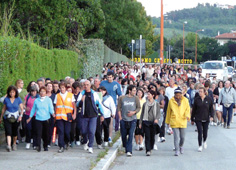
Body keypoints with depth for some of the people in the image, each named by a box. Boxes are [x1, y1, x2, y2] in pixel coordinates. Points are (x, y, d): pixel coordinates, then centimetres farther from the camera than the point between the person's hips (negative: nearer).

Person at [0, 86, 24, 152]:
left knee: (15, 132, 11)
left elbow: (22, 109, 0)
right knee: (8, 132, -15)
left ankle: (14, 144, 31)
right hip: (7, 118, -1)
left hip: (16, 118, 1)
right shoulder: (6, 99, 0)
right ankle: (8, 145, -25)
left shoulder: (18, 99, -1)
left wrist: (20, 116, -16)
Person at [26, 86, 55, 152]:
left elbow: (51, 108, -1)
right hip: (38, 119, 0)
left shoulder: (48, 100, 6)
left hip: (46, 119, 0)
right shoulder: (36, 100, 11)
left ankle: (45, 146, 19)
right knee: (39, 133, -12)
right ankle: (38, 146, -19)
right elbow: (33, 109, 17)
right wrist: (30, 118, 17)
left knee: (46, 133, 5)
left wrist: (53, 113, -22)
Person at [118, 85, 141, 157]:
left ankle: (129, 151, -14)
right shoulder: (121, 98, 1)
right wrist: (120, 117, -1)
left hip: (132, 119, -1)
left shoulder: (136, 98, 3)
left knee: (131, 134, -13)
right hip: (123, 120, 1)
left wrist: (133, 112, -10)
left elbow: (139, 107, 8)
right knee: (123, 135, 8)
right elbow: (119, 108, 5)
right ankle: (125, 148, 31)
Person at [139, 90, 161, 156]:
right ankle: (148, 151, -14)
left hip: (153, 122, 0)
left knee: (152, 136, 5)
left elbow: (158, 113, 1)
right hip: (146, 122, 0)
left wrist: (156, 119, -19)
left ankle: (150, 149, 24)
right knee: (147, 136, -9)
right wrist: (140, 123, 11)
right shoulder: (145, 104, 9)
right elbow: (142, 113, 14)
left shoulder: (156, 104, 5)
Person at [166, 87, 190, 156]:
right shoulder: (171, 101, 2)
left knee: (182, 137, 9)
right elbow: (168, 111, 11)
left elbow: (188, 109, 5)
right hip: (174, 121, -1)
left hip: (182, 121, 1)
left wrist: (187, 115, -17)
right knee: (176, 136, -9)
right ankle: (177, 150, -3)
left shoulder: (185, 100, 3)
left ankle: (181, 146, 35)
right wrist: (167, 121, 16)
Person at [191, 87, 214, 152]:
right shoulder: (196, 99, -2)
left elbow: (211, 108, 5)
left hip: (206, 119, 1)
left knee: (205, 132, 8)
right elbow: (194, 110, 5)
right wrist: (192, 119, 8)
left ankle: (204, 141, 39)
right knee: (200, 132, -7)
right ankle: (200, 146, 3)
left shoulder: (209, 99, -2)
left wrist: (211, 116, -10)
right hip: (198, 119, -1)